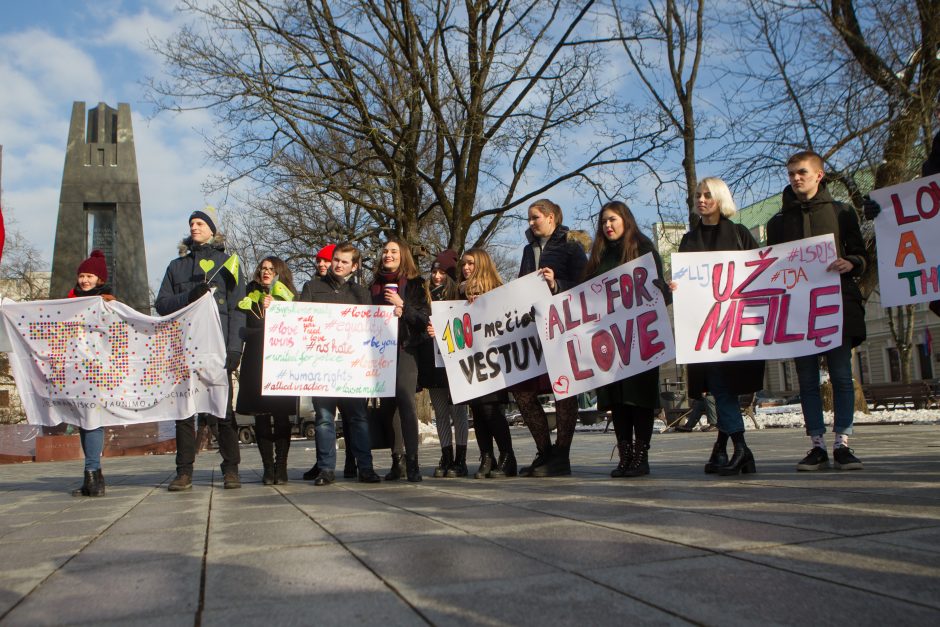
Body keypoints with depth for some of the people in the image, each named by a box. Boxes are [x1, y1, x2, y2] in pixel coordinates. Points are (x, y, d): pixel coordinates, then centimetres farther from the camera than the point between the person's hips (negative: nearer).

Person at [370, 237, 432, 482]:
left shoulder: (415, 284, 6)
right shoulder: (375, 286, 18)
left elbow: (425, 317, -1)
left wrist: (402, 306, -11)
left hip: (405, 349, -4)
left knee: (406, 402, -14)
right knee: (386, 406, 2)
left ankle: (412, 462, -13)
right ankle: (395, 460, 12)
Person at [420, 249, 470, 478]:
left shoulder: (459, 295, -1)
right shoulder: (427, 295, 13)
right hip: (432, 361, 5)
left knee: (458, 411, -1)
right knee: (440, 412, 8)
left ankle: (460, 461, 4)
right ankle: (446, 459, 14)